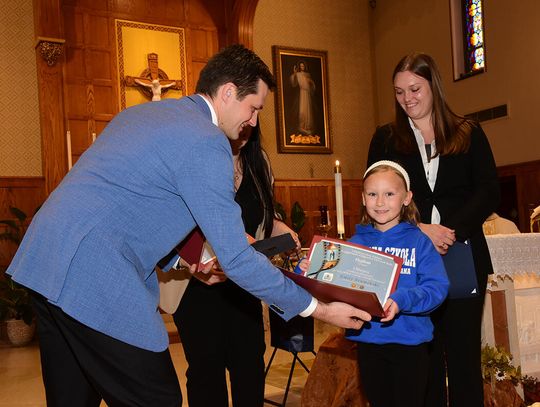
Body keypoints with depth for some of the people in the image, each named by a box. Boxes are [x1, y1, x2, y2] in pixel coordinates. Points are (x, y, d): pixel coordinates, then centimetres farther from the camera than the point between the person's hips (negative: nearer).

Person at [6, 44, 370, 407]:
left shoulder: (143, 112, 16)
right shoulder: (206, 142, -12)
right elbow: (237, 259, -14)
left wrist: (177, 259, 19)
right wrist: (318, 309, -5)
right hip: (92, 276, -10)